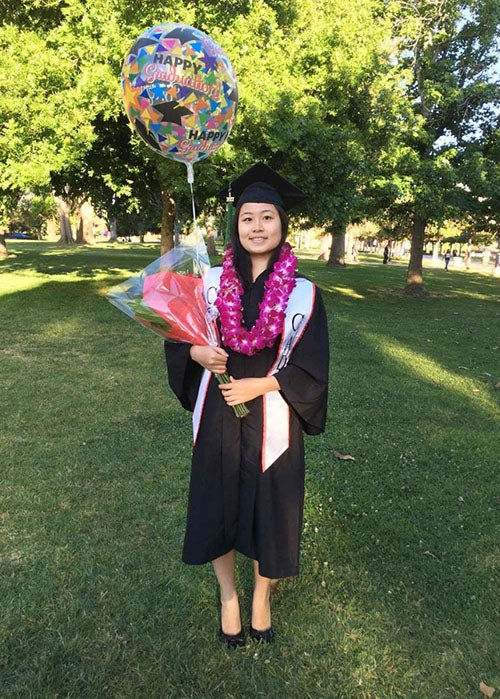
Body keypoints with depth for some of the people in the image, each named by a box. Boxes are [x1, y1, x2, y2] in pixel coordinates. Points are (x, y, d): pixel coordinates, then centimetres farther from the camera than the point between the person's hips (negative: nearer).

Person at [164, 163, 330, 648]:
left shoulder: (303, 294, -7)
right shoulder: (211, 281, -3)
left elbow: (311, 368, -6)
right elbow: (179, 335, 5)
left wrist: (259, 384, -17)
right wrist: (197, 353, -17)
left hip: (271, 421, -1)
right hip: (218, 417, 2)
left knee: (268, 511, 13)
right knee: (217, 506, 14)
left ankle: (262, 595, 43)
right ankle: (228, 597, 42)